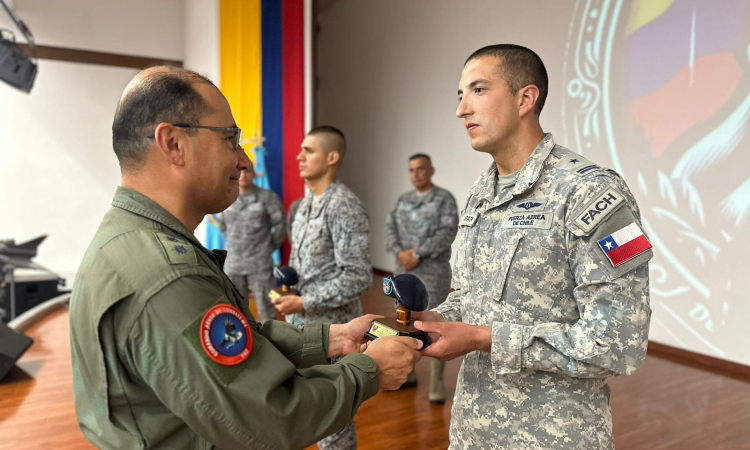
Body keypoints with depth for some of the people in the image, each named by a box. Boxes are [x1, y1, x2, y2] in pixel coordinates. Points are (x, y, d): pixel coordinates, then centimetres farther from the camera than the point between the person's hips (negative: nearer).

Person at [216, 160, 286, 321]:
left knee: (266, 308, 3)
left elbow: (280, 226, -3)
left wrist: (268, 248, 4)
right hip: (232, 264, 4)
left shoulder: (268, 197, -8)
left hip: (260, 264, -4)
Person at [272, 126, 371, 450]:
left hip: (330, 326, -8)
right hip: (300, 324, 8)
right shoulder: (305, 204, 9)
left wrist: (305, 303, -20)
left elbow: (359, 276, -22)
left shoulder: (344, 207, -17)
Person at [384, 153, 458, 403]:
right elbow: (390, 229, 3)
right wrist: (400, 253, -15)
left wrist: (417, 254, -19)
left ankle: (437, 383, 7)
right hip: (404, 272, 6)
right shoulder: (403, 200, 12)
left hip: (433, 273, -5)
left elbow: (448, 232, -15)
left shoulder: (445, 199, -4)